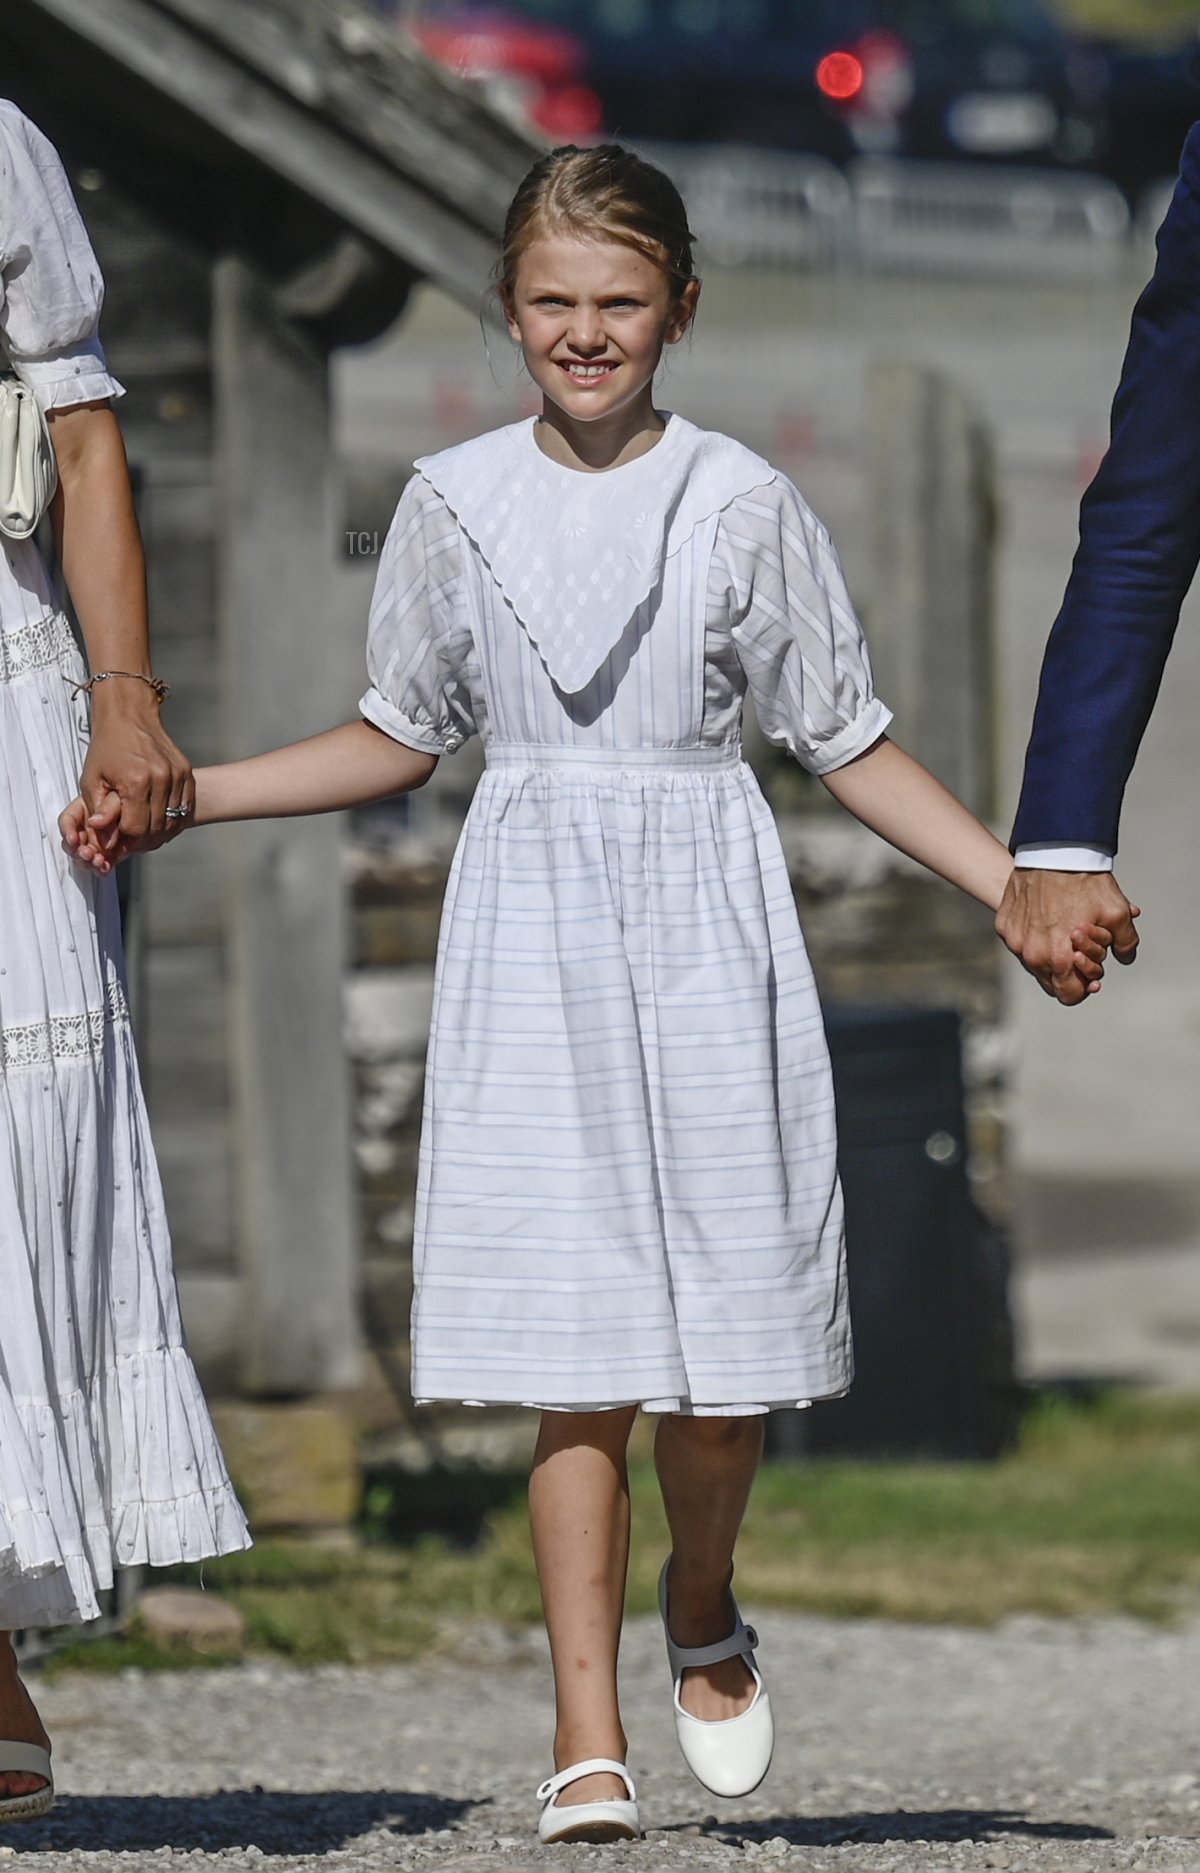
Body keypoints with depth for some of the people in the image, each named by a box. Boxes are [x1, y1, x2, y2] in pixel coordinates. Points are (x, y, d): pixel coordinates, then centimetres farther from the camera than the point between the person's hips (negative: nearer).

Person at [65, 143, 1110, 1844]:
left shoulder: (741, 506, 1)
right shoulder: (456, 505, 6)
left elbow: (852, 744, 6)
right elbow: (401, 741, 16)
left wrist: (1015, 887, -3)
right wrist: (175, 797, 10)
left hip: (705, 934, 0)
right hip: (530, 937, 0)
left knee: (725, 1345, -1)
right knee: (574, 1360, -6)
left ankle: (703, 1607, 30)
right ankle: (589, 1737, -2)